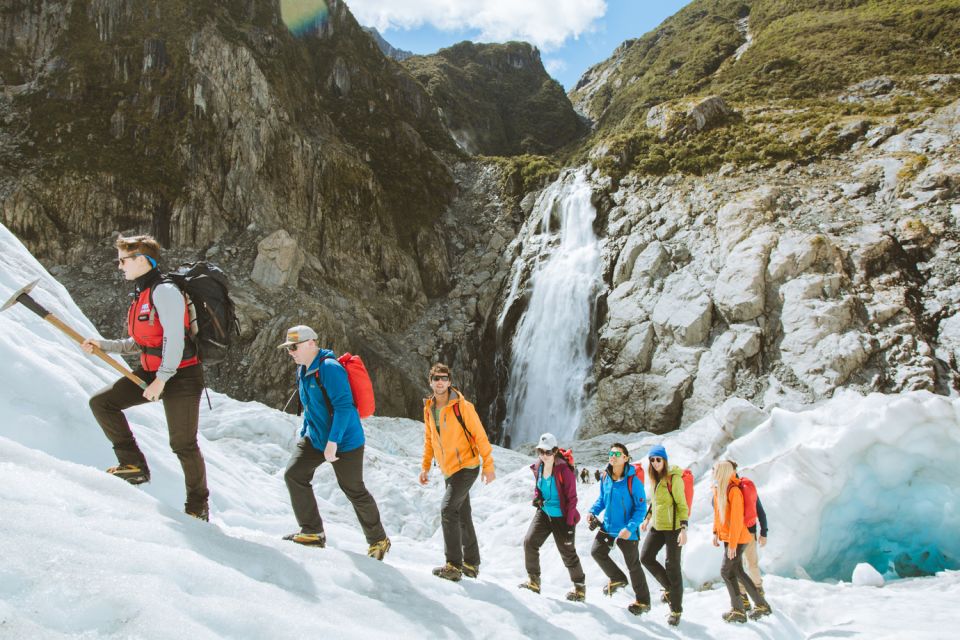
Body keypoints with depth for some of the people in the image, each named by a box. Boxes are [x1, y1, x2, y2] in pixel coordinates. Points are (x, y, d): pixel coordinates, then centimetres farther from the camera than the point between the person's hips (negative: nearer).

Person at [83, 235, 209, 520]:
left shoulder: (164, 291, -15)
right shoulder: (141, 294, 14)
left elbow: (174, 339, -22)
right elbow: (140, 343, 19)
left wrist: (161, 379, -22)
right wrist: (103, 345, 10)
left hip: (179, 376, -9)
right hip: (151, 371, 9)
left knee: (183, 444, -1)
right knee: (101, 402, 0)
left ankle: (198, 505, 16)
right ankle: (134, 465, 6)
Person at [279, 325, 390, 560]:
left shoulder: (329, 368, -21)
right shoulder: (303, 370, 8)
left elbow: (343, 407, -26)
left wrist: (332, 443, -28)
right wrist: (304, 433, 16)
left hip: (345, 441, -8)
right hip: (315, 439, 9)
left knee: (354, 491, 3)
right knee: (293, 475, -4)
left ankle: (378, 540, 22)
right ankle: (312, 532, 6)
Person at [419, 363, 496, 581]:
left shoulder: (462, 406, -14)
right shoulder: (429, 409, 5)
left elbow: (480, 436, -12)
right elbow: (429, 440, 17)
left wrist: (488, 465, -13)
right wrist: (425, 467, 13)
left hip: (467, 467, -7)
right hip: (448, 471, 7)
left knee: (448, 510, -17)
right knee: (462, 516, 14)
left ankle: (454, 565, -9)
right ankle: (471, 563, 26)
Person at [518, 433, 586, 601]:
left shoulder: (564, 470, -21)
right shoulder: (538, 467, -3)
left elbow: (572, 498, -16)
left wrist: (569, 524, -18)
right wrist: (537, 498, -7)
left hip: (562, 517, -6)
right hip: (544, 513, 6)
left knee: (567, 553, 4)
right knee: (529, 542, -7)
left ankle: (580, 587, 24)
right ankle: (534, 581, 10)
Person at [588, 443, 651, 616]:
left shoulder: (633, 481, -21)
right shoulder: (605, 477, -4)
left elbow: (641, 508, -17)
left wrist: (630, 527, -27)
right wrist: (593, 511, -5)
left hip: (627, 532, -5)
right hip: (608, 527, 5)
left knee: (633, 566, 7)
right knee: (597, 551, 3)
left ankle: (643, 602, 26)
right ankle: (617, 578, 28)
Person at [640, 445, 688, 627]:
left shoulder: (673, 478, -14)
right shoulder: (655, 478, 10)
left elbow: (682, 505, -15)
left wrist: (683, 529, -21)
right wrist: (647, 519, 21)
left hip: (673, 527, -8)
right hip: (657, 526, 8)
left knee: (672, 566, -2)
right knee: (646, 557, 4)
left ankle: (676, 610, 10)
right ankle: (669, 588, 25)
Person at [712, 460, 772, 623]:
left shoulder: (734, 491, -23)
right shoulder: (718, 488, 3)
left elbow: (736, 520, -23)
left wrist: (732, 544, -22)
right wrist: (716, 533, 13)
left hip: (737, 539, -9)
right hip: (727, 537, 9)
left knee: (726, 572, -2)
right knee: (738, 572, 15)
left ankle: (738, 611, 10)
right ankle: (761, 605, 26)